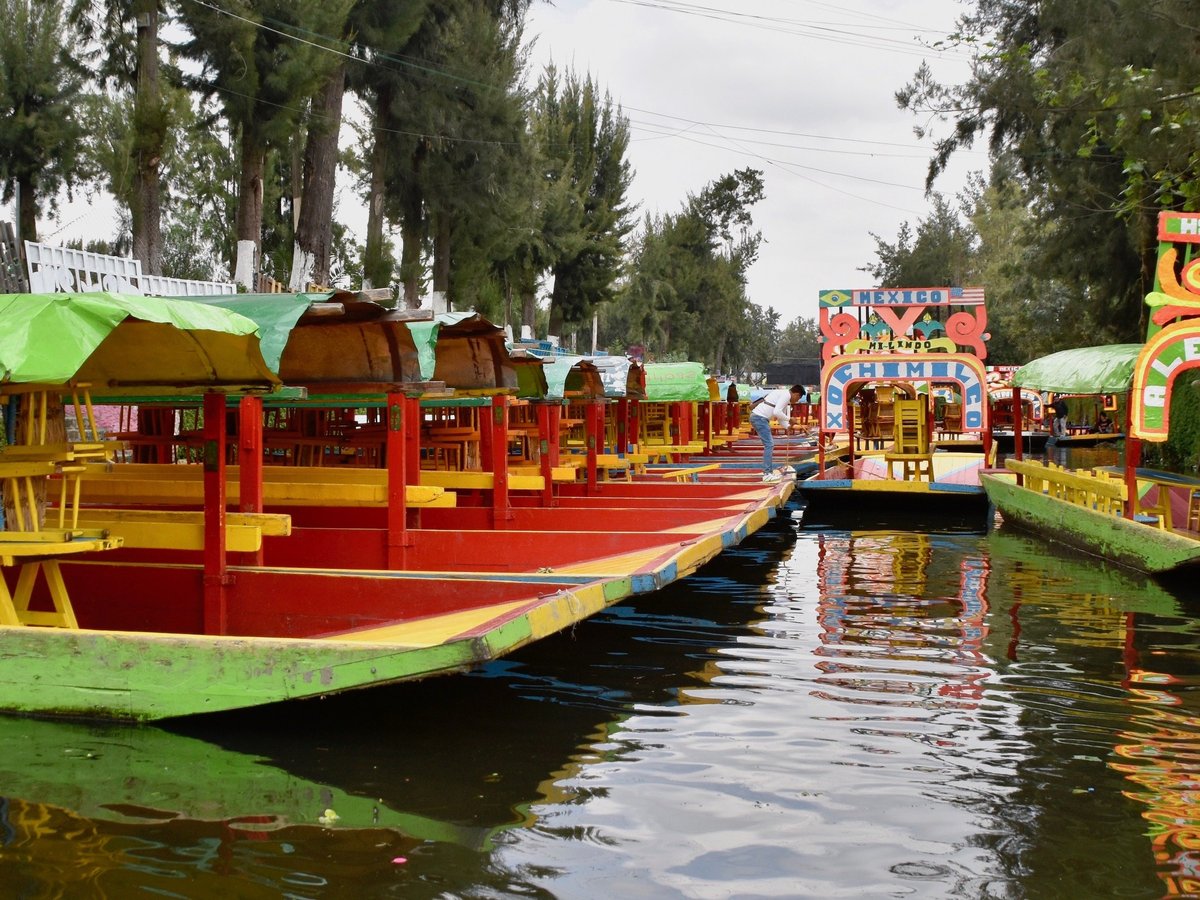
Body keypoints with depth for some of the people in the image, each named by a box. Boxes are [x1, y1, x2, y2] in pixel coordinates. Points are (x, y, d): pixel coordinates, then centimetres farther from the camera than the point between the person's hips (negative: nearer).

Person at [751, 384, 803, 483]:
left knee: (769, 444, 15)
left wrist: (788, 426, 8)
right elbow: (776, 412, -22)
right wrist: (788, 419, -8)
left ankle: (769, 471, 19)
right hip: (760, 417, -10)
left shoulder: (784, 395, 22)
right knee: (769, 445, -9)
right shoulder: (786, 395, -10)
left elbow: (779, 416, 24)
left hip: (757, 417, 10)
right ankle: (767, 474, -10)